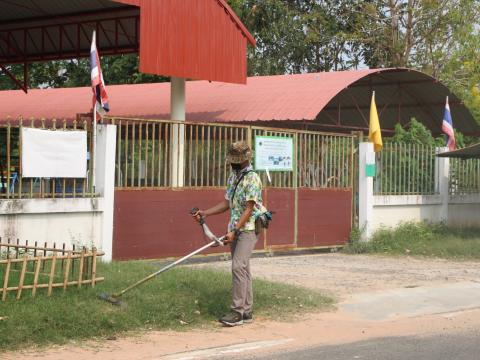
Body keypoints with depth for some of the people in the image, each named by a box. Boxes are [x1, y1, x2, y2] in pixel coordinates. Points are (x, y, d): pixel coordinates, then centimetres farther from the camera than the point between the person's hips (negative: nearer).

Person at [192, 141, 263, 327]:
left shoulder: (252, 179, -13)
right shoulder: (233, 177, 15)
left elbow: (249, 209, -18)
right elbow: (227, 203, 21)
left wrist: (234, 231, -23)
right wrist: (205, 213, 11)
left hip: (248, 229, -9)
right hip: (235, 229, 9)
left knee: (239, 267, -16)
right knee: (242, 269, 9)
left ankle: (237, 311, -15)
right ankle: (246, 311, 12)